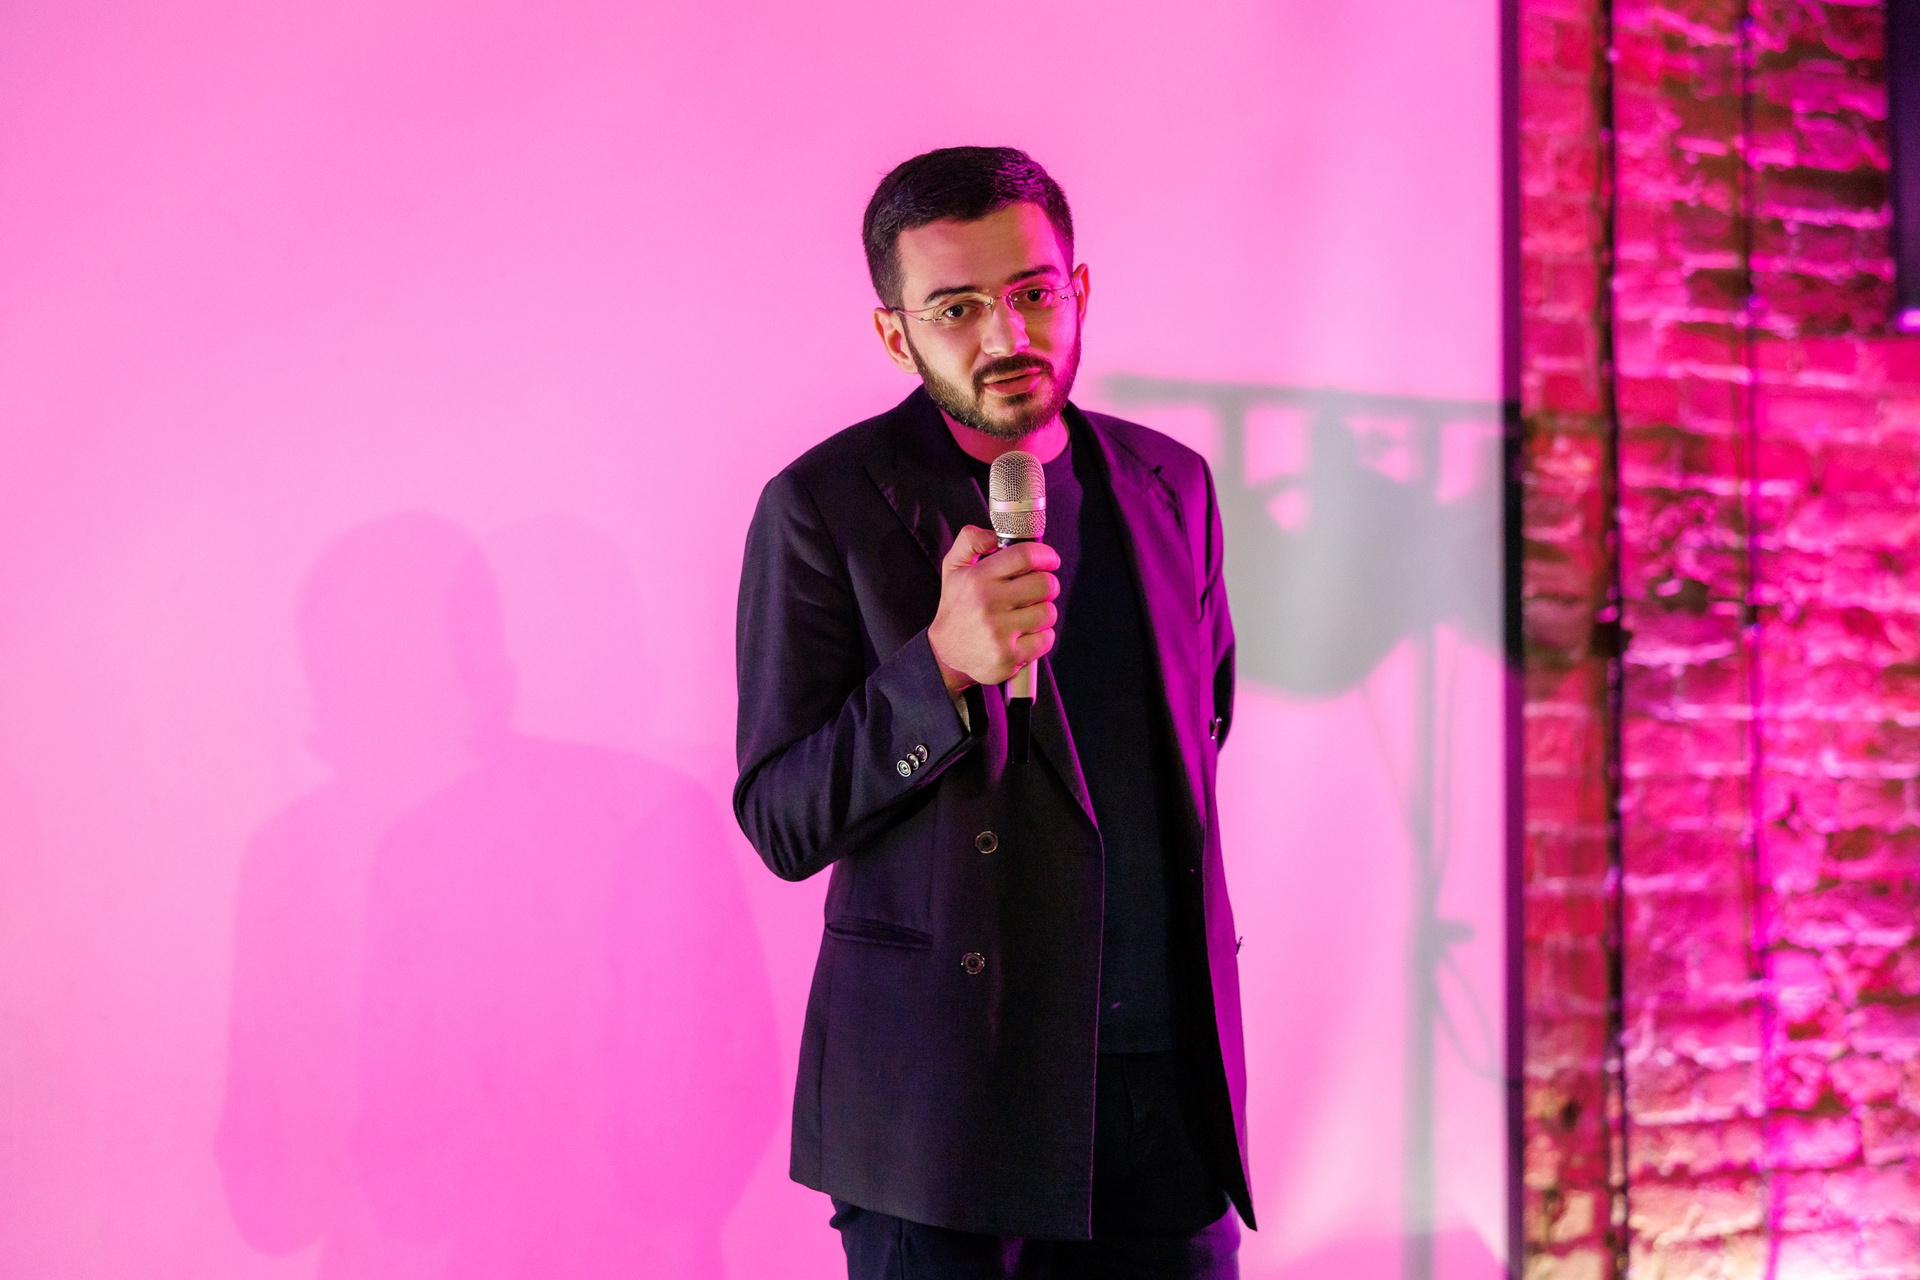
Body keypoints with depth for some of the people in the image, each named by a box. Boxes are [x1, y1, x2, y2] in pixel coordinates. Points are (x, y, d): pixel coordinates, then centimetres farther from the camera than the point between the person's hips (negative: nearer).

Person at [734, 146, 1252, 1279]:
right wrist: (940, 665, -21)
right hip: (945, 1094, -4)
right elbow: (781, 823, -8)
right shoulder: (826, 506, -6)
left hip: (1172, 1081, 4)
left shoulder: (1170, 486, 9)